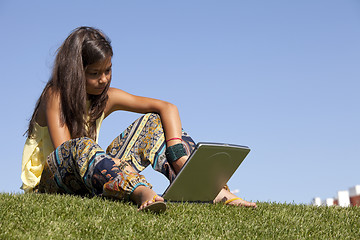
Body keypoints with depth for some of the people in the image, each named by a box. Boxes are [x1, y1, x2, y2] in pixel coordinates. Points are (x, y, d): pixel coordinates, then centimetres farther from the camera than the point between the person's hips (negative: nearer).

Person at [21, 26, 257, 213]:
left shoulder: (107, 98, 3)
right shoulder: (54, 95, -11)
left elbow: (168, 108, -3)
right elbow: (64, 149, -24)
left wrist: (178, 158, -19)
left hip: (90, 176, 5)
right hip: (48, 181, -5)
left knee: (152, 123, -7)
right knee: (82, 146, -40)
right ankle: (144, 194, -65)